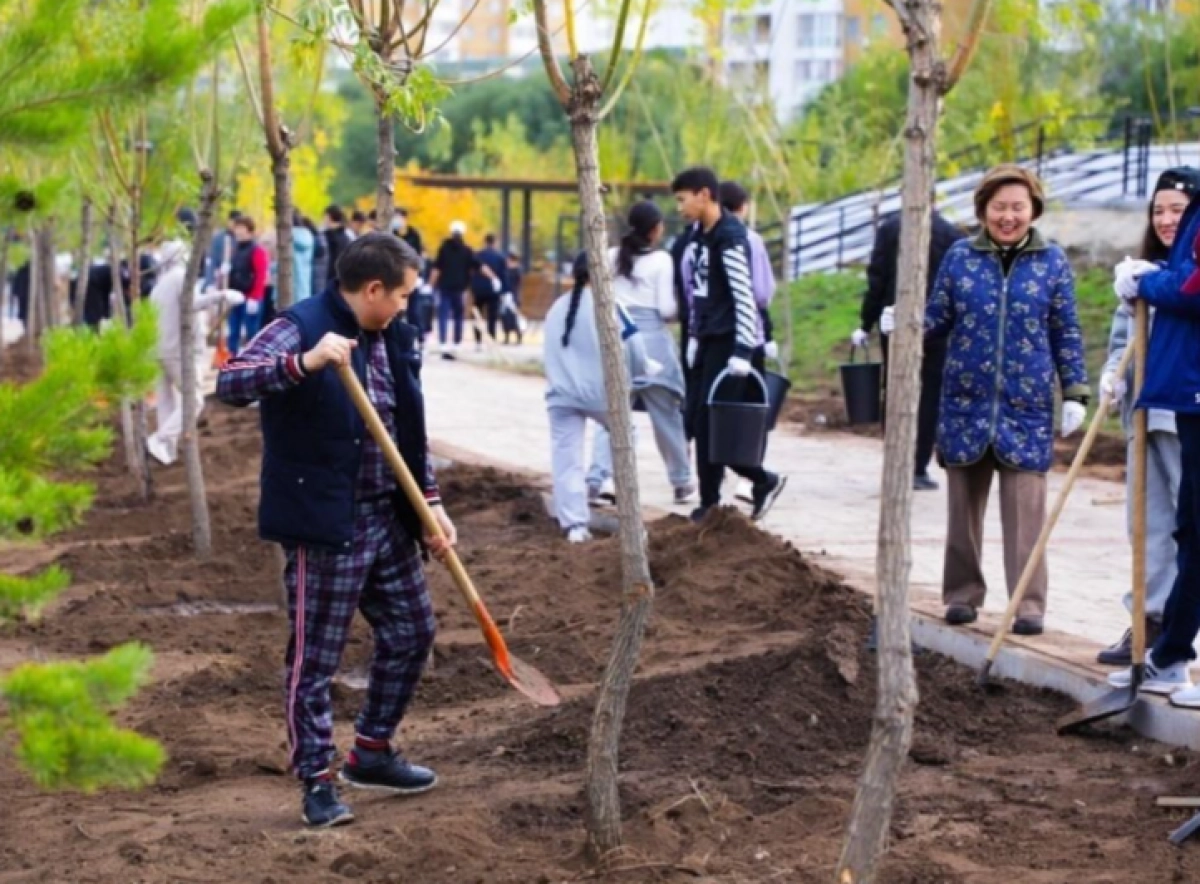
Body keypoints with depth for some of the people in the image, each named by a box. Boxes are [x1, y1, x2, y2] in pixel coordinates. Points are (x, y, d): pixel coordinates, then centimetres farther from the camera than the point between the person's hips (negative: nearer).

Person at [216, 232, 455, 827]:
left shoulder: (393, 339, 9)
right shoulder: (300, 329, -14)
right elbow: (230, 383, -28)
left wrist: (430, 503, 9)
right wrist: (305, 363, -41)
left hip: (387, 520, 8)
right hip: (323, 525, -8)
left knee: (412, 632, 17)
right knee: (315, 658, 0)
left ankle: (372, 754, 32)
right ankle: (317, 782, 11)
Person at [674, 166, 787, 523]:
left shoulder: (730, 237, -15)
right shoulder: (699, 236, 12)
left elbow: (745, 297, -19)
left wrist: (743, 353, -24)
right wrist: (695, 336, 17)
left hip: (728, 342, -9)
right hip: (708, 340, 9)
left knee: (710, 422, -6)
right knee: (696, 420, 6)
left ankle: (710, 501, 4)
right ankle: (762, 481, 14)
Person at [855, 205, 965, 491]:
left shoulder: (889, 228, -1)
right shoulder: (952, 233, -2)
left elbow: (877, 278, -2)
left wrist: (866, 324, 3)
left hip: (894, 324, 1)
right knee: (929, 397, 3)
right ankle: (919, 469, 0)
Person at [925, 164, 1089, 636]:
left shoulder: (1053, 261, 3)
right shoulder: (960, 256, 4)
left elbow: (1066, 333, 6)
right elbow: (938, 319, 6)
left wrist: (1075, 394, 1)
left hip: (1027, 405, -2)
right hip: (966, 401, 2)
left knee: (1025, 507, -5)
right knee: (964, 504, 9)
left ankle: (1029, 604, -1)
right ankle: (962, 594, 21)